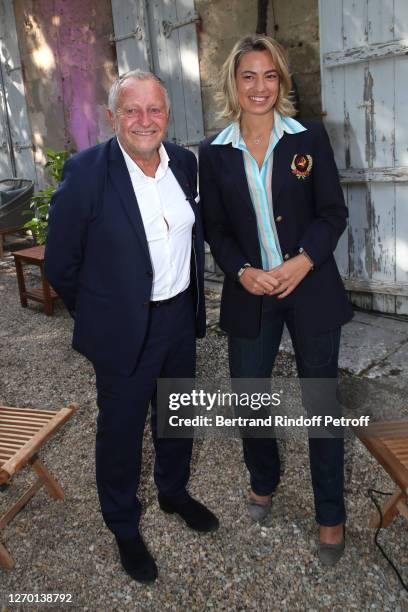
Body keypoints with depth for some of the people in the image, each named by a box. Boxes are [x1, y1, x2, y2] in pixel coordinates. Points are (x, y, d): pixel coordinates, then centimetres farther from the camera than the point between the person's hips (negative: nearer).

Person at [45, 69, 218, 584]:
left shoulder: (184, 162, 0)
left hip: (181, 316, 6)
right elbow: (61, 265, -11)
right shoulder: (85, 171, -17)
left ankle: (174, 492, 50)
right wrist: (99, 316, -1)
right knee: (120, 429, 12)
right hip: (124, 329, -5)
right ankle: (124, 527, 37)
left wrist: (192, 299, 13)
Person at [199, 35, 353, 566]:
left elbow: (334, 212, -1)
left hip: (311, 286, -1)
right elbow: (215, 229, 5)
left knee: (321, 399, 7)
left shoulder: (310, 138, 0)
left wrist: (303, 261, -17)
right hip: (250, 292, 2)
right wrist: (242, 271, -12)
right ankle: (263, 481, 41)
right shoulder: (214, 152, 3)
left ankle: (331, 514, 28)